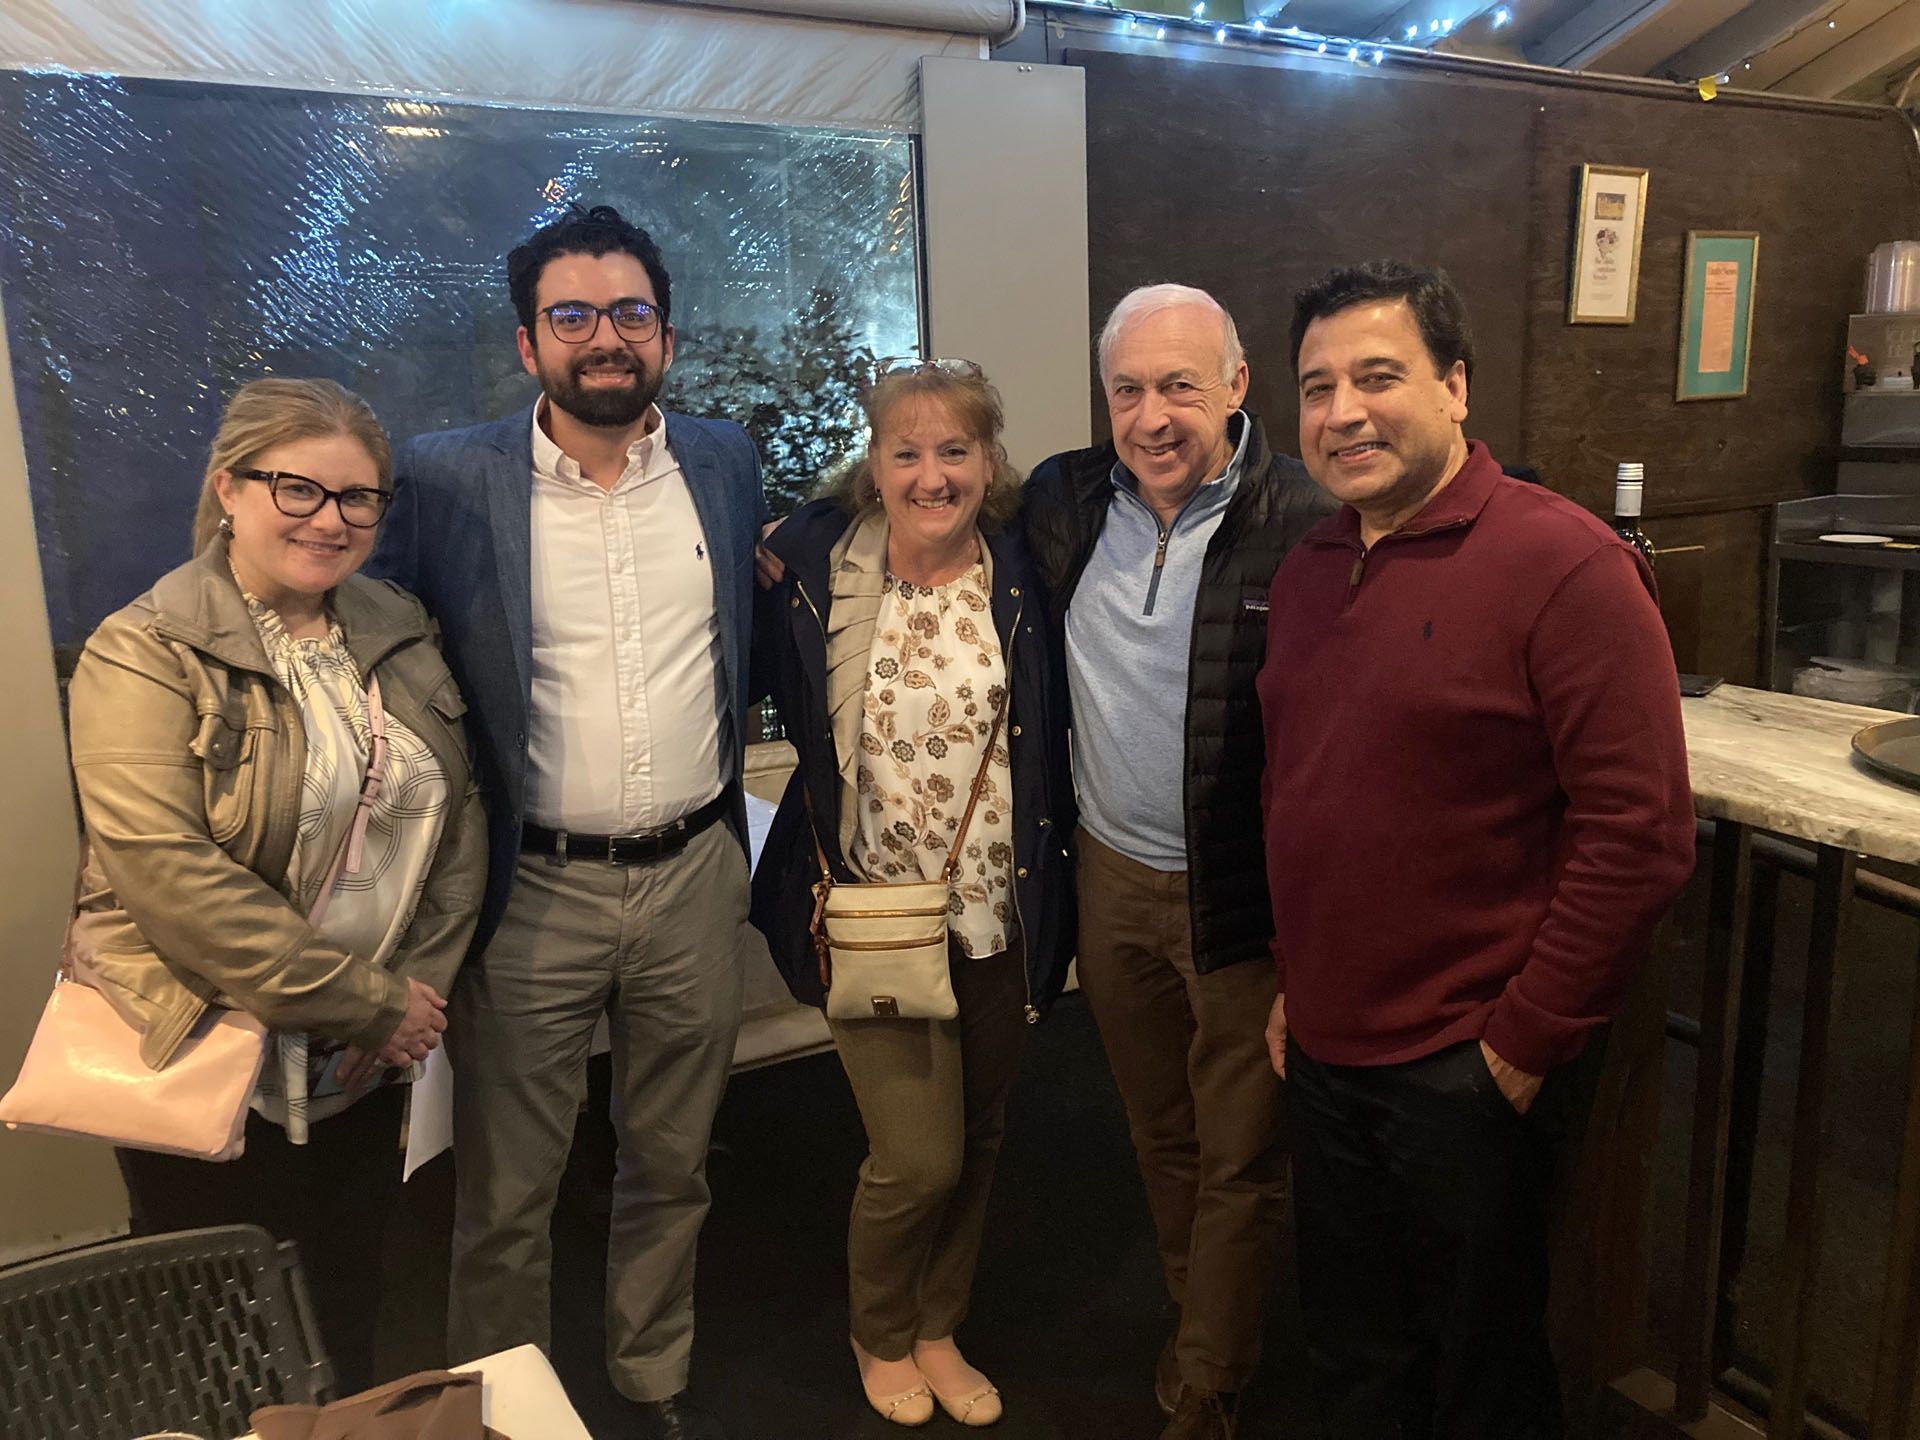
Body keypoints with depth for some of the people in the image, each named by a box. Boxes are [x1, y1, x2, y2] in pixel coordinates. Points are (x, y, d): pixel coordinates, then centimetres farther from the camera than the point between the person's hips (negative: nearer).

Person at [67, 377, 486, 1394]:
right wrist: (365, 1002, -21)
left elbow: (460, 817, 4)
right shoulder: (146, 655, -13)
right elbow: (167, 872, -24)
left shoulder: (399, 635, 4)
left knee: (347, 1328, 21)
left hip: (367, 1076, 5)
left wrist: (420, 986, -7)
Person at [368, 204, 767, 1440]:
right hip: (533, 891, -2)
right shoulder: (446, 480, -7)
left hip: (697, 876, 3)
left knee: (674, 1165, 20)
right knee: (506, 1192, 12)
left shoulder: (726, 460, 3)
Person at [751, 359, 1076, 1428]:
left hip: (1000, 914, 3)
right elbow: (792, 710, 4)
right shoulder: (817, 562, -8)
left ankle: (941, 1331, 43)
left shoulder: (1025, 574, -4)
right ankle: (880, 1335, 31)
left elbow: (1054, 738, 5)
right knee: (918, 1157, -2)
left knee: (979, 1142, 16)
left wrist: (1054, 880, 1)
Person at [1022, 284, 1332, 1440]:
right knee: (1163, 1136, 22)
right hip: (1114, 877, 5)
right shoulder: (1063, 501, 1)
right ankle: (1202, 1317, 45)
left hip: (1245, 899, -5)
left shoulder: (1305, 528, -17)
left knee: (1240, 1162, 11)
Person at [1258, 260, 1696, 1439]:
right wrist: (1293, 984, 12)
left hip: (1466, 1068, -6)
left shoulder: (1563, 563, -15)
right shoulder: (1308, 571, 7)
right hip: (1325, 1052, 6)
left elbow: (1642, 831, -18)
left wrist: (1528, 1040, -15)